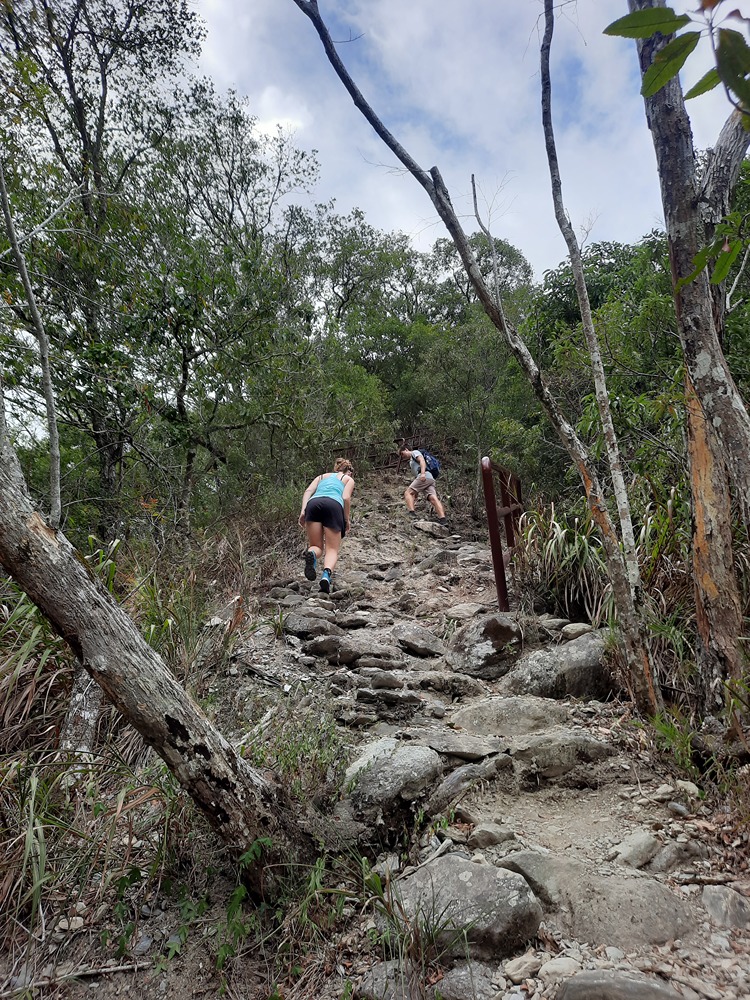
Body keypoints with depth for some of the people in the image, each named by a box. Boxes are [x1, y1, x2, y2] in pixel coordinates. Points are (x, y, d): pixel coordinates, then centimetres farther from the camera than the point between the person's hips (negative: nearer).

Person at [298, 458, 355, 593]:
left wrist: (303, 511, 7)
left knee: (316, 546, 11)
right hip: (334, 505, -2)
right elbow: (345, 498, 8)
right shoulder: (348, 479, 28)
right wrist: (347, 519, 17)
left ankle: (311, 554, -27)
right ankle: (326, 574, -29)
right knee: (332, 549, 3)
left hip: (313, 503, 3)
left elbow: (308, 491, 17)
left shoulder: (322, 476, 36)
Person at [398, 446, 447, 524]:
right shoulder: (411, 462, 40)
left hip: (425, 476, -8)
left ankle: (412, 513, -27)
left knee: (408, 493, -8)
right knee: (433, 498, -12)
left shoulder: (415, 452, 16)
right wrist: (415, 497, 34)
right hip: (430, 479, 8)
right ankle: (443, 520, -31)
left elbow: (422, 460, -7)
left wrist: (423, 473, -24)